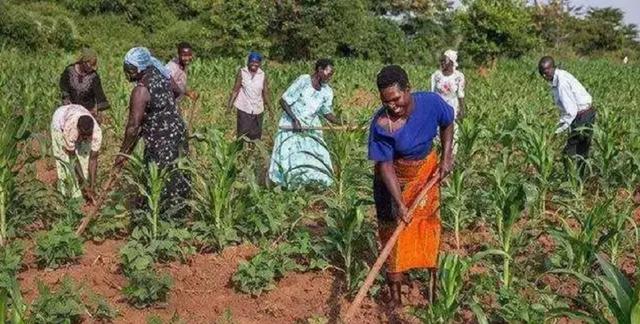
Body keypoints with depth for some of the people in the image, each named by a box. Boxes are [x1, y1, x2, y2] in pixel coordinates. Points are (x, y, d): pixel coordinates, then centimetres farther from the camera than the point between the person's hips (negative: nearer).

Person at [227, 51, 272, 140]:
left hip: (257, 110, 2)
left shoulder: (263, 75, 0)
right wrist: (229, 105, -6)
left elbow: (266, 93, 4)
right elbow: (235, 90, -2)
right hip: (243, 109, -2)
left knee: (256, 135, 7)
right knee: (243, 133, -2)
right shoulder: (242, 72, -4)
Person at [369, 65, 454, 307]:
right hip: (395, 178, -3)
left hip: (427, 171, 3)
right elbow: (385, 165, -26)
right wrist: (399, 204, -31)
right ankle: (395, 295, 9)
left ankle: (433, 278, 30)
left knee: (429, 223, 13)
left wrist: (446, 156, -6)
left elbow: (447, 124, 1)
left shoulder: (431, 103, -23)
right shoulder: (381, 124, -30)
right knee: (394, 229, 0)